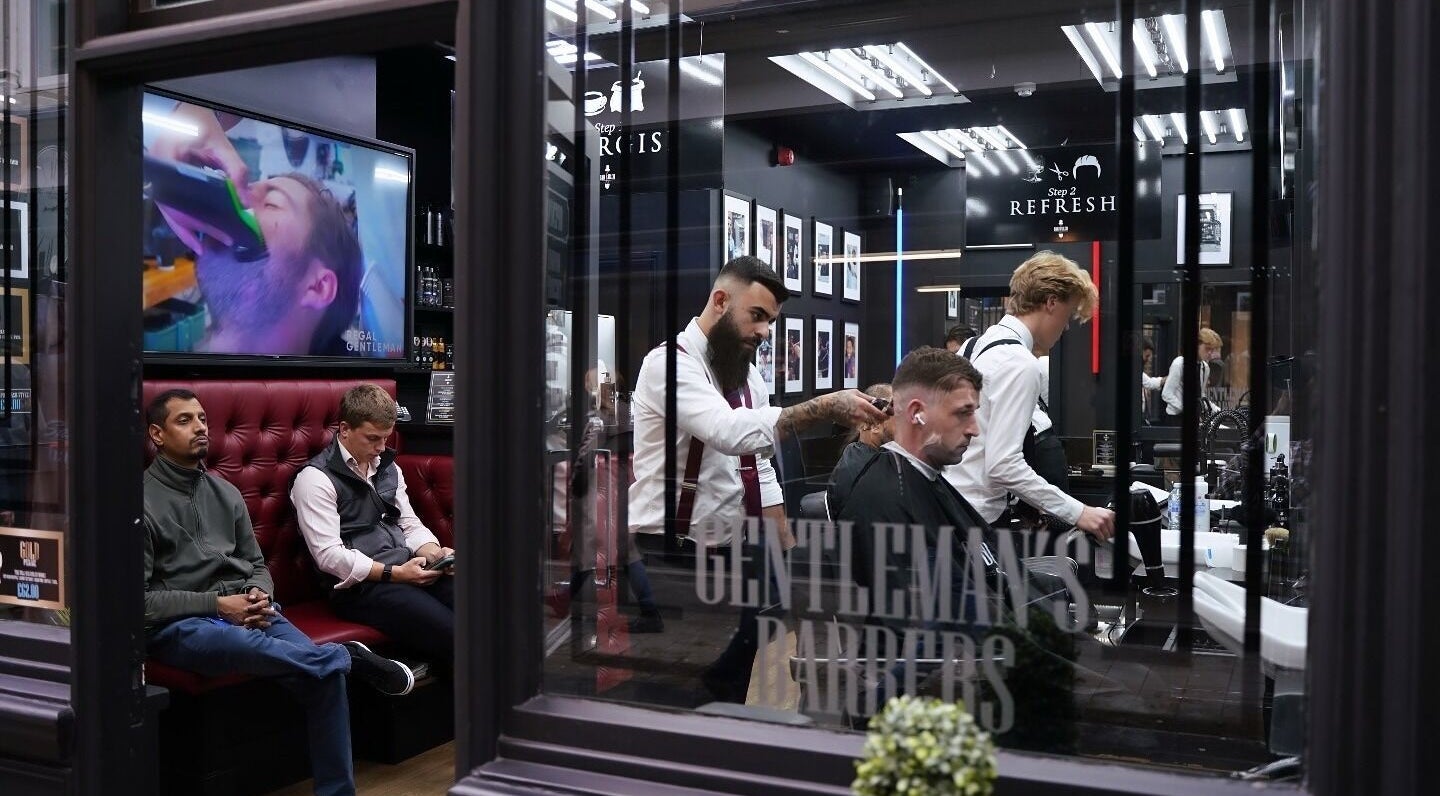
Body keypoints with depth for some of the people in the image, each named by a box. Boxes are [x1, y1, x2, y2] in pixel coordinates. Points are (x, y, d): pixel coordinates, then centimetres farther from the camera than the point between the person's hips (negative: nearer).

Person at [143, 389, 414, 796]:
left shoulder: (224, 491, 16)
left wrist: (258, 596, -3)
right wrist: (217, 604, -16)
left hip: (242, 611, 6)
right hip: (178, 626, -6)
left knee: (325, 673, -20)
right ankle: (348, 655, -16)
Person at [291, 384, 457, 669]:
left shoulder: (389, 468, 20)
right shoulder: (315, 478, -5)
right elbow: (329, 556, -12)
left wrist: (435, 554, -2)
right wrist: (394, 573, -16)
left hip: (408, 571, 7)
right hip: (359, 587, -7)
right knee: (453, 634, -29)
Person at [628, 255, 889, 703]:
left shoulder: (747, 373, 12)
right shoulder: (672, 363, -16)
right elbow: (732, 432, -33)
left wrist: (789, 555, 9)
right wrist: (827, 407, -34)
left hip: (733, 550, 8)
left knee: (730, 684, 12)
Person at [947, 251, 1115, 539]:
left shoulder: (975, 344, 11)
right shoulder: (1019, 364, -17)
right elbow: (1003, 464, -24)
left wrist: (1021, 504, 18)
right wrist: (1078, 513, -20)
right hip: (978, 517, -9)